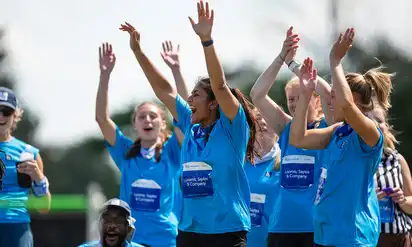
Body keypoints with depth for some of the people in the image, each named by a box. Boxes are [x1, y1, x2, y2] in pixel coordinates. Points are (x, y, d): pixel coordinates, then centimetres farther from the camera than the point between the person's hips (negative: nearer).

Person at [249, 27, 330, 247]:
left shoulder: (327, 129, 0)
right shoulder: (287, 129, 11)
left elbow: (327, 93, -18)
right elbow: (257, 95, 2)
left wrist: (293, 64, -10)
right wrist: (281, 58, -7)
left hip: (317, 226, -5)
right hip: (281, 226, 5)